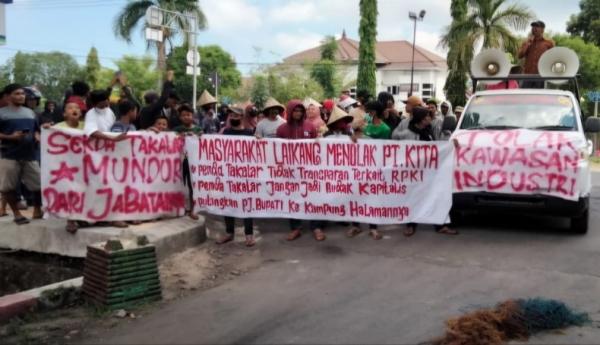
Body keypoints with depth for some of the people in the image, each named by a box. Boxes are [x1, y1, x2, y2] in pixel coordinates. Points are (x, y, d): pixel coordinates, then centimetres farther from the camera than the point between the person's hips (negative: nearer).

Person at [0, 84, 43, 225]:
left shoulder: (30, 112, 15)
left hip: (29, 155, 4)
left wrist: (37, 136, 2)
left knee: (39, 184, 4)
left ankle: (37, 210, 22)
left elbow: (36, 129, 23)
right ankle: (16, 213, 15)